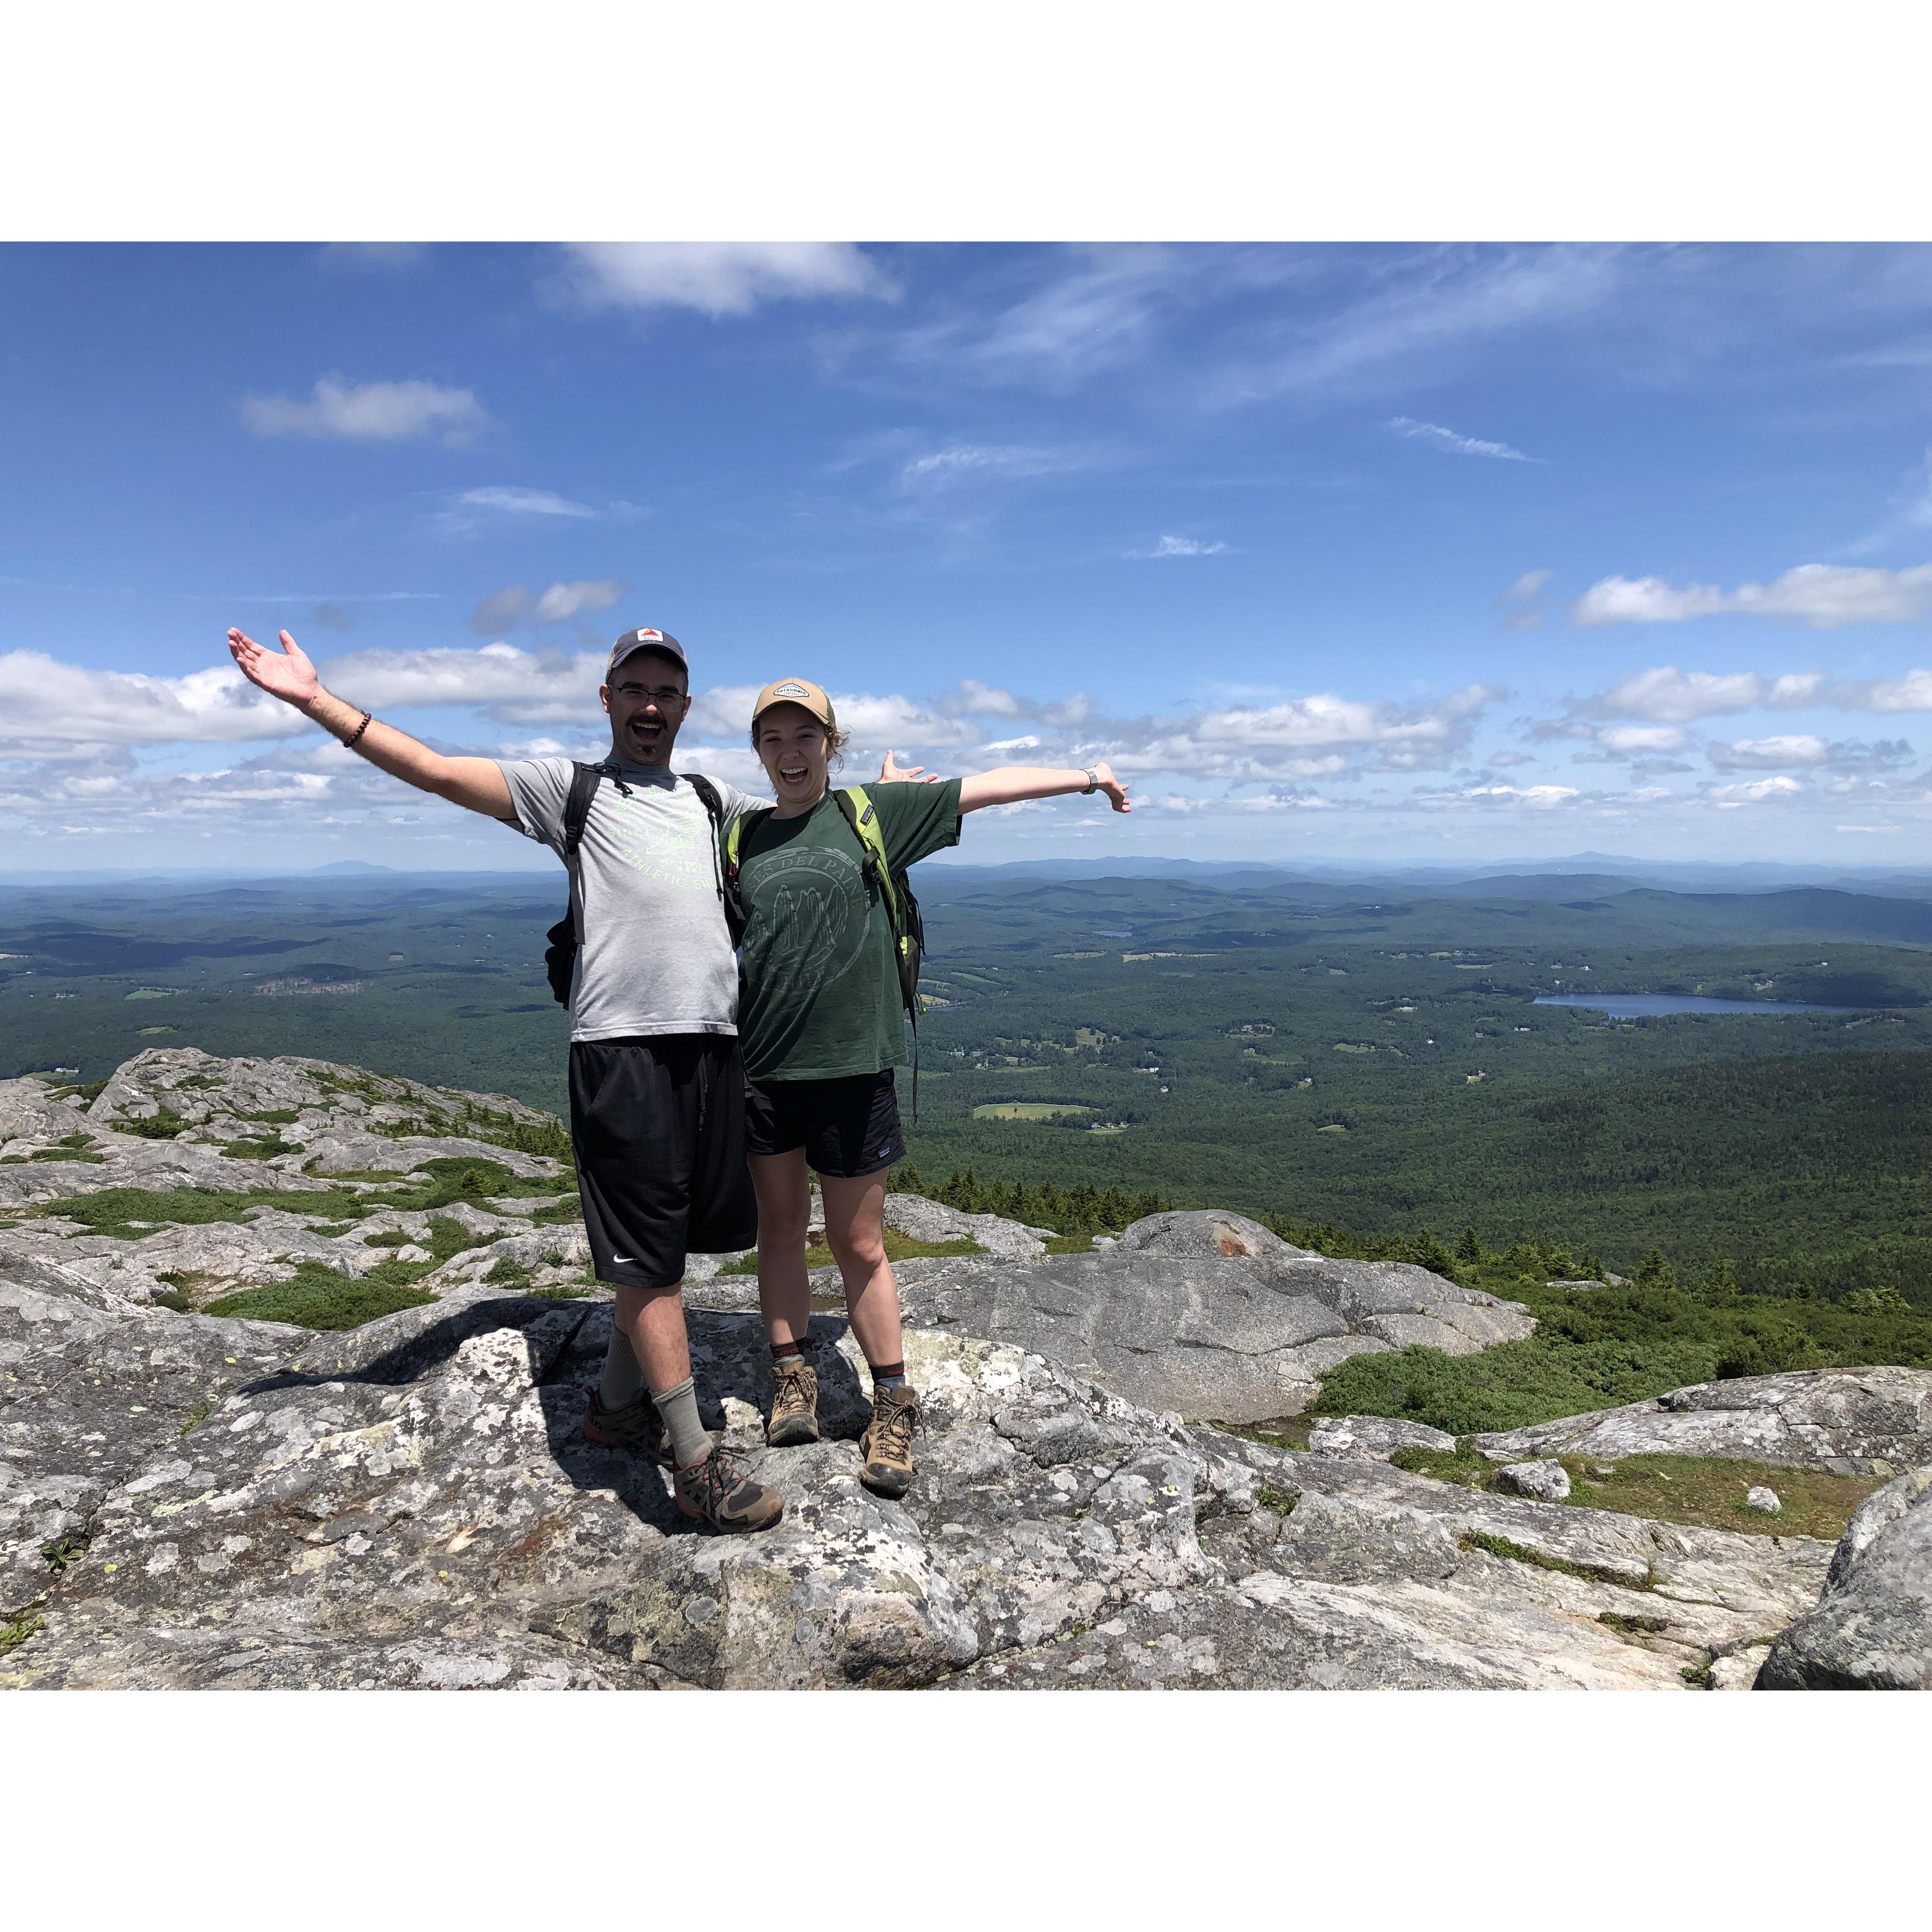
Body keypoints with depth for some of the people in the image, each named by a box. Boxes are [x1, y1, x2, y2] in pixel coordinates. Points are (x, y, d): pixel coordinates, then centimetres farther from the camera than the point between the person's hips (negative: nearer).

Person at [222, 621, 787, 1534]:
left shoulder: (719, 802, 22)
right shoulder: (568, 787, 10)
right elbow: (437, 771, 4)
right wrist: (316, 699, 0)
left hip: (714, 1044, 5)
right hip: (621, 1046, -5)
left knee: (670, 1241, 13)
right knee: (646, 1253, -3)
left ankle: (618, 1402, 31)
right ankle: (693, 1458, 4)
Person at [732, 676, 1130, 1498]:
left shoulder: (872, 813, 3)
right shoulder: (742, 836, 9)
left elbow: (989, 784, 1)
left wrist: (1086, 774, 0)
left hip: (851, 1063, -2)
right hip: (760, 1065, 3)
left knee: (858, 1243, 5)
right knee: (779, 1225, 13)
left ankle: (891, 1403, 19)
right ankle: (792, 1377, 30)